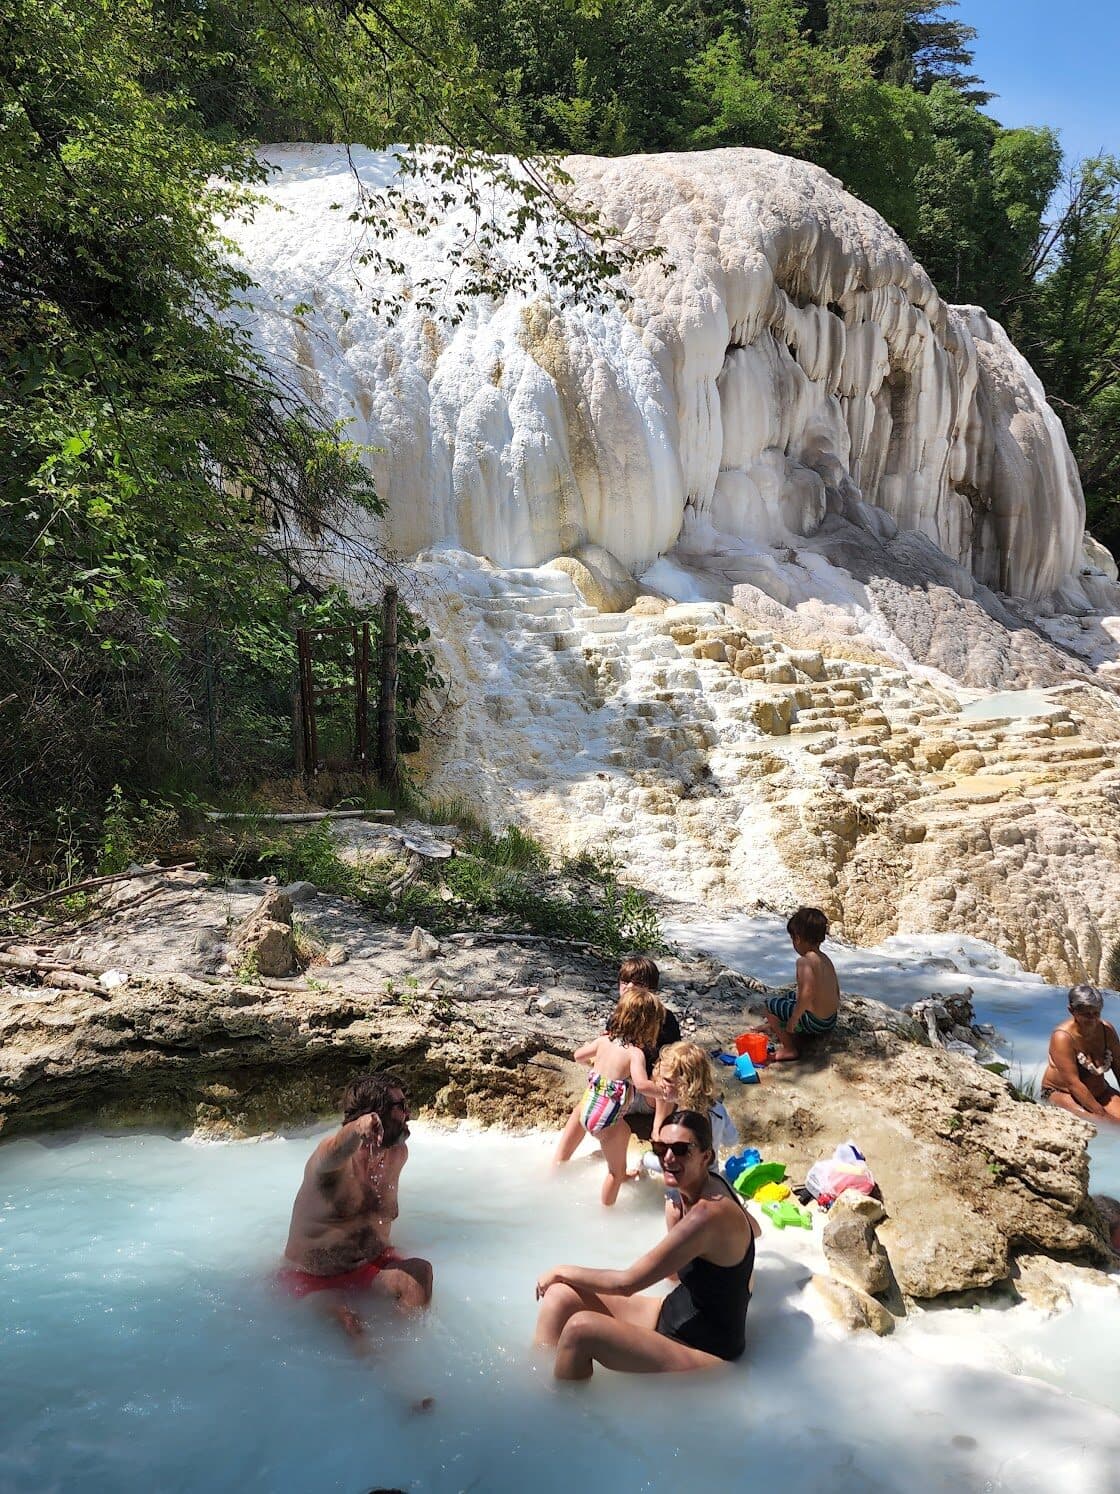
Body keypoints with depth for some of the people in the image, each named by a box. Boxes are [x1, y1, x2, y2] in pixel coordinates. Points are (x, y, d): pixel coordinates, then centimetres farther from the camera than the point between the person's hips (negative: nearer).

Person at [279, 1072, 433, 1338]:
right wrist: (357, 1129, -73)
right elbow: (332, 1155, -52)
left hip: (372, 1261, 5)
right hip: (314, 1276, -5)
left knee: (421, 1274, -24)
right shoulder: (337, 1156, -22)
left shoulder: (397, 1154, 1)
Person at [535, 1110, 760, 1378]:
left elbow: (626, 1283, -24)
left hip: (705, 1349, -9)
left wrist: (562, 1271, -9)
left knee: (580, 1329, -26)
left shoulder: (708, 1215, -29)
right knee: (561, 1297, -4)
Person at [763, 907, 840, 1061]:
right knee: (788, 997, 29)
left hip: (814, 1023, -9)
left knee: (770, 1003, 5)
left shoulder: (804, 961, -22)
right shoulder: (826, 959, 5)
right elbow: (836, 992, 13)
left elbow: (807, 995, -32)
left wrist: (792, 1020, -21)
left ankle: (790, 1049, 7)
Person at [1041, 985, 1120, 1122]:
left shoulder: (1107, 1030, -6)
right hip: (1060, 1092, -5)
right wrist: (1102, 1114, -27)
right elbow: (1073, 1083, -26)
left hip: (1099, 1092, 5)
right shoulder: (1062, 1037, -23)